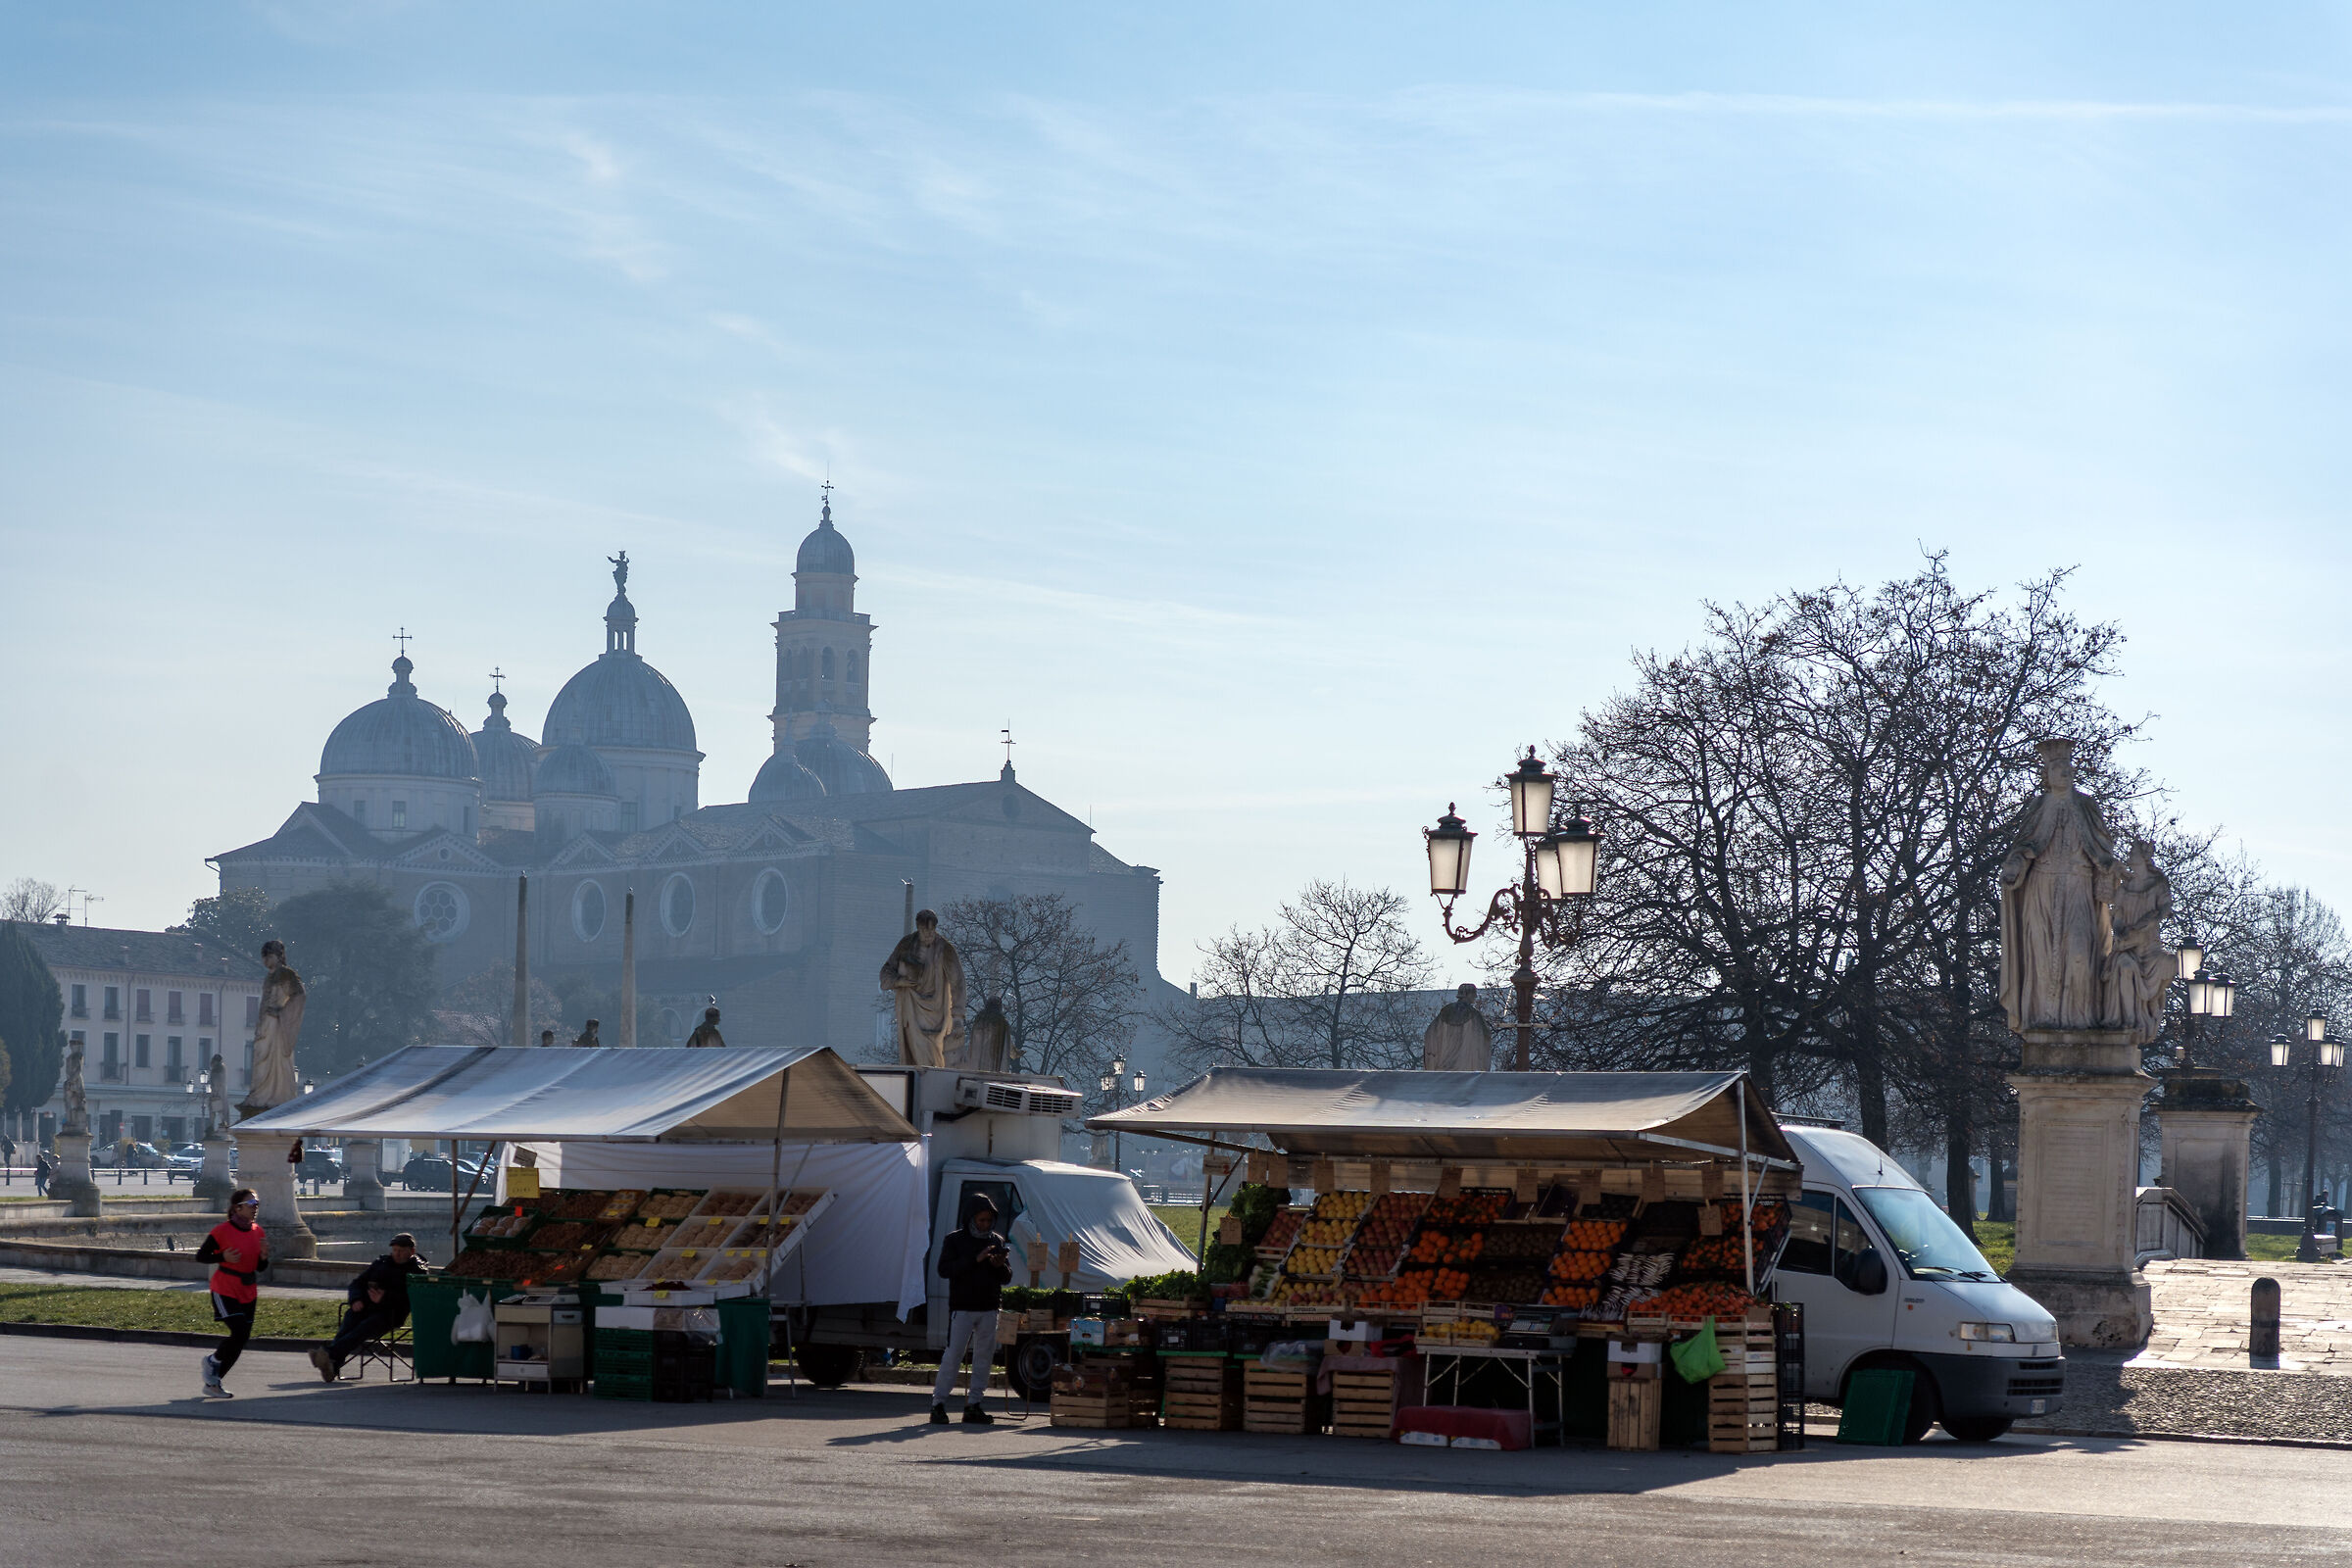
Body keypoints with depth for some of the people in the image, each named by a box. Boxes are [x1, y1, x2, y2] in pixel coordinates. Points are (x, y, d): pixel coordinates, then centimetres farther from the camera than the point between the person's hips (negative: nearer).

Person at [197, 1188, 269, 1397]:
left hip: (248, 1293, 7)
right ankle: (213, 1361, 10)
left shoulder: (258, 1233, 6)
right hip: (225, 1291, -7)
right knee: (240, 1332, -19)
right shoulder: (222, 1230, -11)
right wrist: (223, 1257, -21)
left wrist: (264, 1256, -10)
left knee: (241, 1339, 5)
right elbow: (200, 1256, -5)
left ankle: (212, 1383, 18)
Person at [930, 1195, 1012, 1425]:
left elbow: (1006, 1278, 15)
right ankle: (938, 1404, -5)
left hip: (988, 1309, 5)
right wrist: (975, 1260, -18)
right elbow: (944, 1270, -11)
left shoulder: (997, 1242, 13)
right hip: (962, 1308, -5)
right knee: (953, 1354, -8)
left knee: (984, 1356, 3)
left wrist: (1001, 1265, -9)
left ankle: (973, 1406, 8)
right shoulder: (955, 1240, 1)